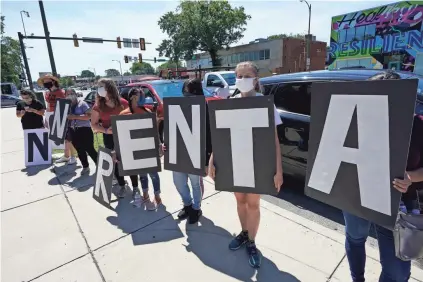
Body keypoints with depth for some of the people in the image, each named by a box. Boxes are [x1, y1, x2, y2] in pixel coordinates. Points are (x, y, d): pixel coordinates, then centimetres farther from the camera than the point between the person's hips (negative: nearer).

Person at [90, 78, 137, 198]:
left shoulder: (123, 103, -4)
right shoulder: (98, 106, -1)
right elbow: (94, 125, 2)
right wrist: (106, 130, -15)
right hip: (109, 138, 2)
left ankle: (135, 187, 16)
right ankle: (122, 186, 31)